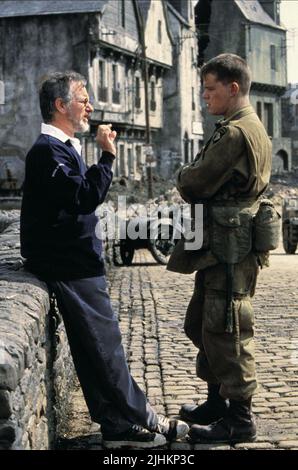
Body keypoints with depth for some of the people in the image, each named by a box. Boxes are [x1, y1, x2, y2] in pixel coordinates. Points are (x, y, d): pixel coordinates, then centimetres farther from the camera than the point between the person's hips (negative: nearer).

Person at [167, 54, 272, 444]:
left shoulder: (235, 133, -17)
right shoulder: (253, 129, 18)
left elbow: (194, 185, -17)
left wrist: (183, 175, 4)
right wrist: (194, 180, 1)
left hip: (229, 250, -11)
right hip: (221, 248, 11)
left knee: (226, 332, -4)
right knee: (200, 325, 18)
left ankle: (239, 420, 5)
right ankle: (218, 402, 29)